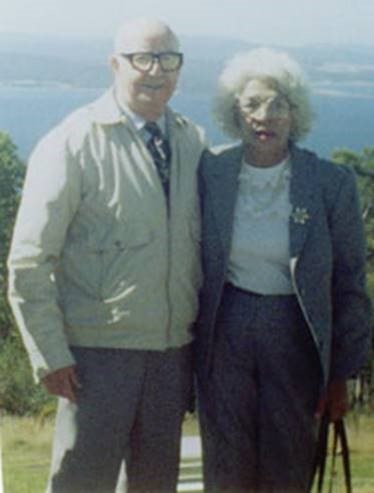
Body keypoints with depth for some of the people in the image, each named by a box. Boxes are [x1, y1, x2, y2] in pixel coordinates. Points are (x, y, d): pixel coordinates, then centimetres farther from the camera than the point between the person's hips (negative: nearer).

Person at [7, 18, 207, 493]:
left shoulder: (195, 143, 6)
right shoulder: (73, 144, -8)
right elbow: (29, 261, -9)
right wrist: (50, 355, -13)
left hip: (174, 349, 5)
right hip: (99, 352, -5)